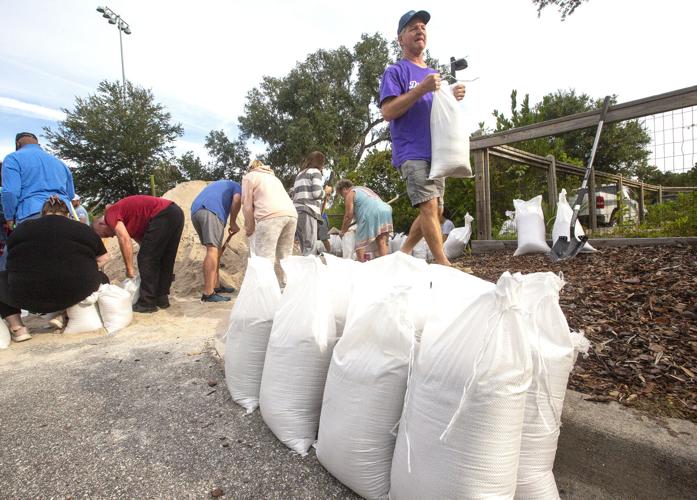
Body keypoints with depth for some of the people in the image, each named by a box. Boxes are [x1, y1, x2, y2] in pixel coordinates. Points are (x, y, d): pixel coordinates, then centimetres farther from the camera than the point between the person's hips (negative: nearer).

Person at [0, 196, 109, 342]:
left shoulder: (21, 229, 14)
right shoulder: (83, 229, 11)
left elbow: (14, 266, 24)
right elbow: (103, 258, 14)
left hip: (29, 297, 0)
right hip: (75, 294, 0)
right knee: (101, 278, 28)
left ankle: (17, 328, 12)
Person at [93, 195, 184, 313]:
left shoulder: (110, 214, 4)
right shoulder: (124, 214, 29)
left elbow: (125, 240, -7)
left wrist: (129, 268, -1)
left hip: (162, 215, -10)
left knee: (146, 260, 0)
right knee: (165, 260, 16)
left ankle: (147, 303, 5)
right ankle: (161, 298, 23)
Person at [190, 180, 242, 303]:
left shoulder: (217, 185, 42)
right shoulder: (237, 186, 23)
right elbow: (237, 200, -2)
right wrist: (233, 223, 7)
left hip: (195, 212, 7)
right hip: (211, 211, -7)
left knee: (215, 250, 15)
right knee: (213, 250, -13)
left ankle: (216, 285, 20)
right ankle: (208, 293, -19)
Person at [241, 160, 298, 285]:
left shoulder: (249, 177, 18)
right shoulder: (272, 176, 37)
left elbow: (247, 206, 10)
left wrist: (250, 228, 20)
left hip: (271, 216, -6)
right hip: (291, 214, 7)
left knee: (264, 259, -7)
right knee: (283, 257, 10)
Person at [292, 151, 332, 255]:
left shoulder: (300, 173, 28)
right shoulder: (315, 171, 5)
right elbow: (316, 193, -7)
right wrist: (326, 191, 11)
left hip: (297, 211, 8)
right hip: (308, 211, -7)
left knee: (303, 247, 5)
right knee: (309, 246, -12)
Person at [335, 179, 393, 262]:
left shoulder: (350, 194, 11)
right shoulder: (363, 188, 35)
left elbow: (349, 216, 5)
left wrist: (343, 231, 16)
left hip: (370, 215, -8)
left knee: (360, 246, -3)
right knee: (382, 243, 3)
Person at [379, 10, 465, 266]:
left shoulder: (435, 74, 22)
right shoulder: (396, 71, 1)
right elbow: (388, 112, -12)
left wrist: (454, 98, 2)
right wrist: (421, 89, -19)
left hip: (435, 152, 8)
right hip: (412, 153, -8)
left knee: (435, 211, 7)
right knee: (429, 207, -17)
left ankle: (404, 253, 20)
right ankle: (443, 264, -13)